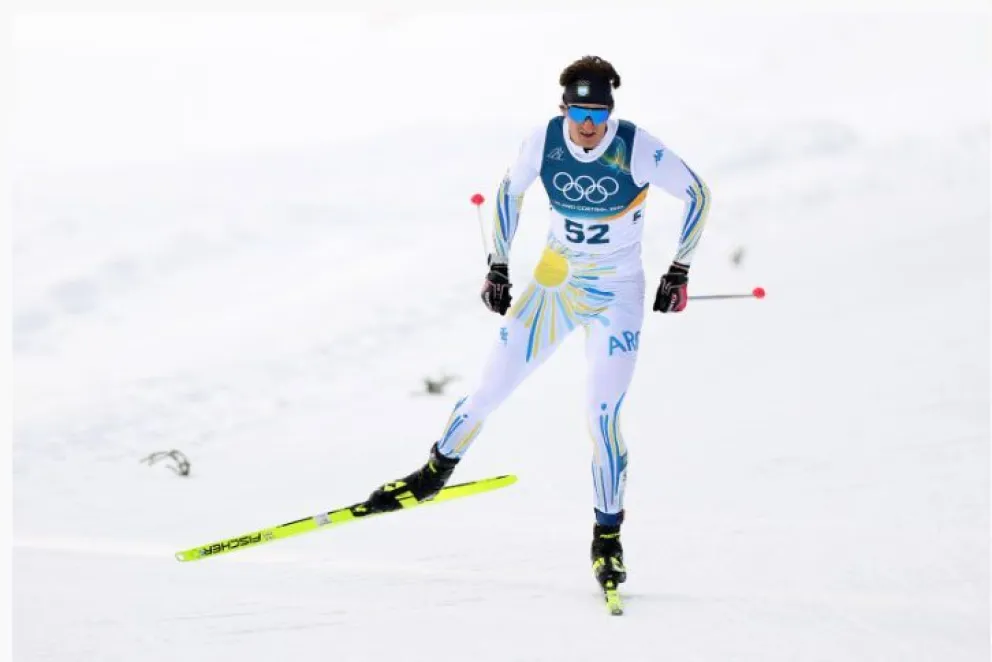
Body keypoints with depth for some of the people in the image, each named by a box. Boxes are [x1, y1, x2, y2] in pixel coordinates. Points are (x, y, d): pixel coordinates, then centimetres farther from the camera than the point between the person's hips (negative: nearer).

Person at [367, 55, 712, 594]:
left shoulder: (637, 149, -20)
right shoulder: (544, 141, -12)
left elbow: (697, 194, -7)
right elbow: (509, 191, 7)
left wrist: (679, 271, -4)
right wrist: (497, 267, 7)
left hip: (617, 296, -3)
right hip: (554, 282, 3)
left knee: (601, 417, -11)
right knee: (490, 391, 5)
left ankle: (607, 537, 6)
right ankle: (437, 470, 31)